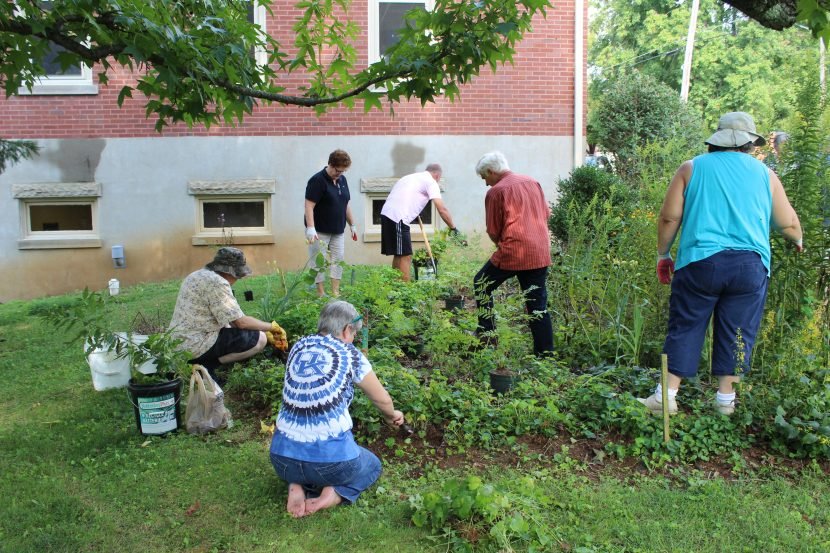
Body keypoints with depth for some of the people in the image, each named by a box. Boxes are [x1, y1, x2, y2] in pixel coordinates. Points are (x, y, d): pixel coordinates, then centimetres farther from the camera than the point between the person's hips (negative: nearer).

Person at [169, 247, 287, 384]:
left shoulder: (199, 275, 14)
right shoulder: (217, 283, -18)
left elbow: (233, 319, 15)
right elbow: (241, 322, -17)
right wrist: (272, 327, 0)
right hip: (196, 346, -10)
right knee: (259, 339, -10)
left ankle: (199, 363, 12)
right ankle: (206, 366, -6)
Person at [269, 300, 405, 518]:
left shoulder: (298, 347, 9)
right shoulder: (349, 354, -2)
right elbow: (382, 399, 9)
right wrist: (391, 416, 32)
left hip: (283, 457, 4)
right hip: (331, 458, -4)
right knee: (373, 465, 29)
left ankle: (296, 486, 9)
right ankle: (335, 493, 0)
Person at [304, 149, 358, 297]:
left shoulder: (342, 180, 8)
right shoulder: (317, 181, -15)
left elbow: (346, 204, 17)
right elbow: (309, 205, -20)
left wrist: (352, 225, 16)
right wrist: (310, 228, -29)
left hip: (338, 231, 7)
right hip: (320, 231, -7)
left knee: (338, 260, 6)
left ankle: (335, 293, 13)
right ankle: (321, 294, 8)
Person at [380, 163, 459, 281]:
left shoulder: (413, 177, 28)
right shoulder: (431, 182, 2)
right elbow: (442, 209, -5)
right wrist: (453, 228, 2)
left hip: (387, 213, 8)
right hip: (398, 218, -8)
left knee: (399, 255, 15)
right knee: (405, 256, -5)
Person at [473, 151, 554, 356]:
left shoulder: (496, 191, -5)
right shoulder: (533, 182, 13)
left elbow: (493, 232, -2)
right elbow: (546, 215, 20)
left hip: (512, 251, -5)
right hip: (541, 253, 6)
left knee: (482, 285, 16)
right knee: (538, 305, 10)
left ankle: (487, 336, 15)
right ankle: (545, 353, 11)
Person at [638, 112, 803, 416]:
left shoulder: (691, 168, 6)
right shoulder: (765, 173, 11)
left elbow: (669, 218, 1)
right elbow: (789, 223, 16)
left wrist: (663, 254, 13)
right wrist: (798, 240, 38)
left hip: (700, 262, -1)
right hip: (751, 265, 1)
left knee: (684, 329, 5)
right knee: (736, 333, 10)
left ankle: (666, 397, 5)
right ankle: (726, 400, 16)